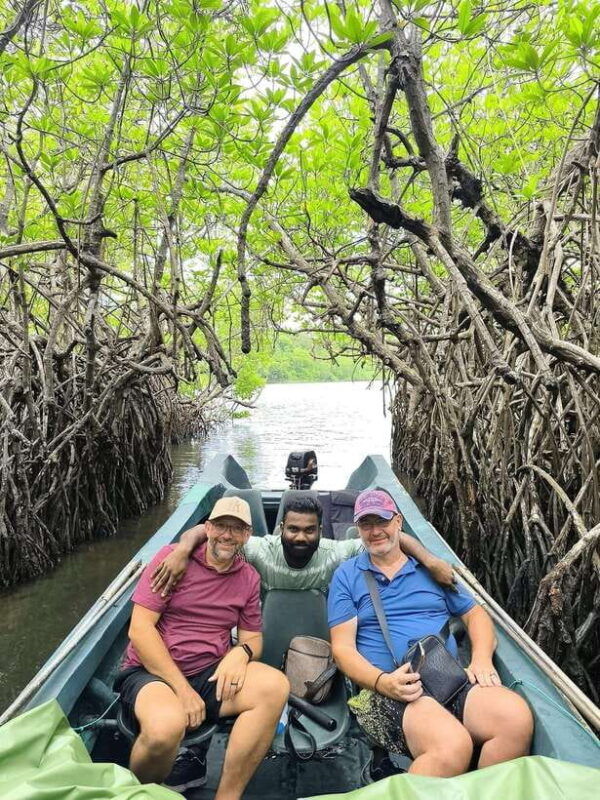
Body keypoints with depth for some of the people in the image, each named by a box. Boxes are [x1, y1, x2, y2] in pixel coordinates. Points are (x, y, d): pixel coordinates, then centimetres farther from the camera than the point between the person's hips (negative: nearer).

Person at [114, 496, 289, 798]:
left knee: (275, 686, -23)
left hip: (212, 675, 4)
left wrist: (242, 652, -13)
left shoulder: (249, 578, 7)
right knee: (167, 724, -37)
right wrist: (182, 689, -16)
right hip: (152, 673, -4)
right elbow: (139, 629, -12)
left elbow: (253, 637, 13)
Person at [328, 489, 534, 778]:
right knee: (452, 745, -34)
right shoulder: (347, 576, 8)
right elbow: (343, 648, 2)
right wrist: (382, 681, -16)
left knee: (517, 717, -26)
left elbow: (475, 614, 20)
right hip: (386, 689, -4)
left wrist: (481, 659, 0)